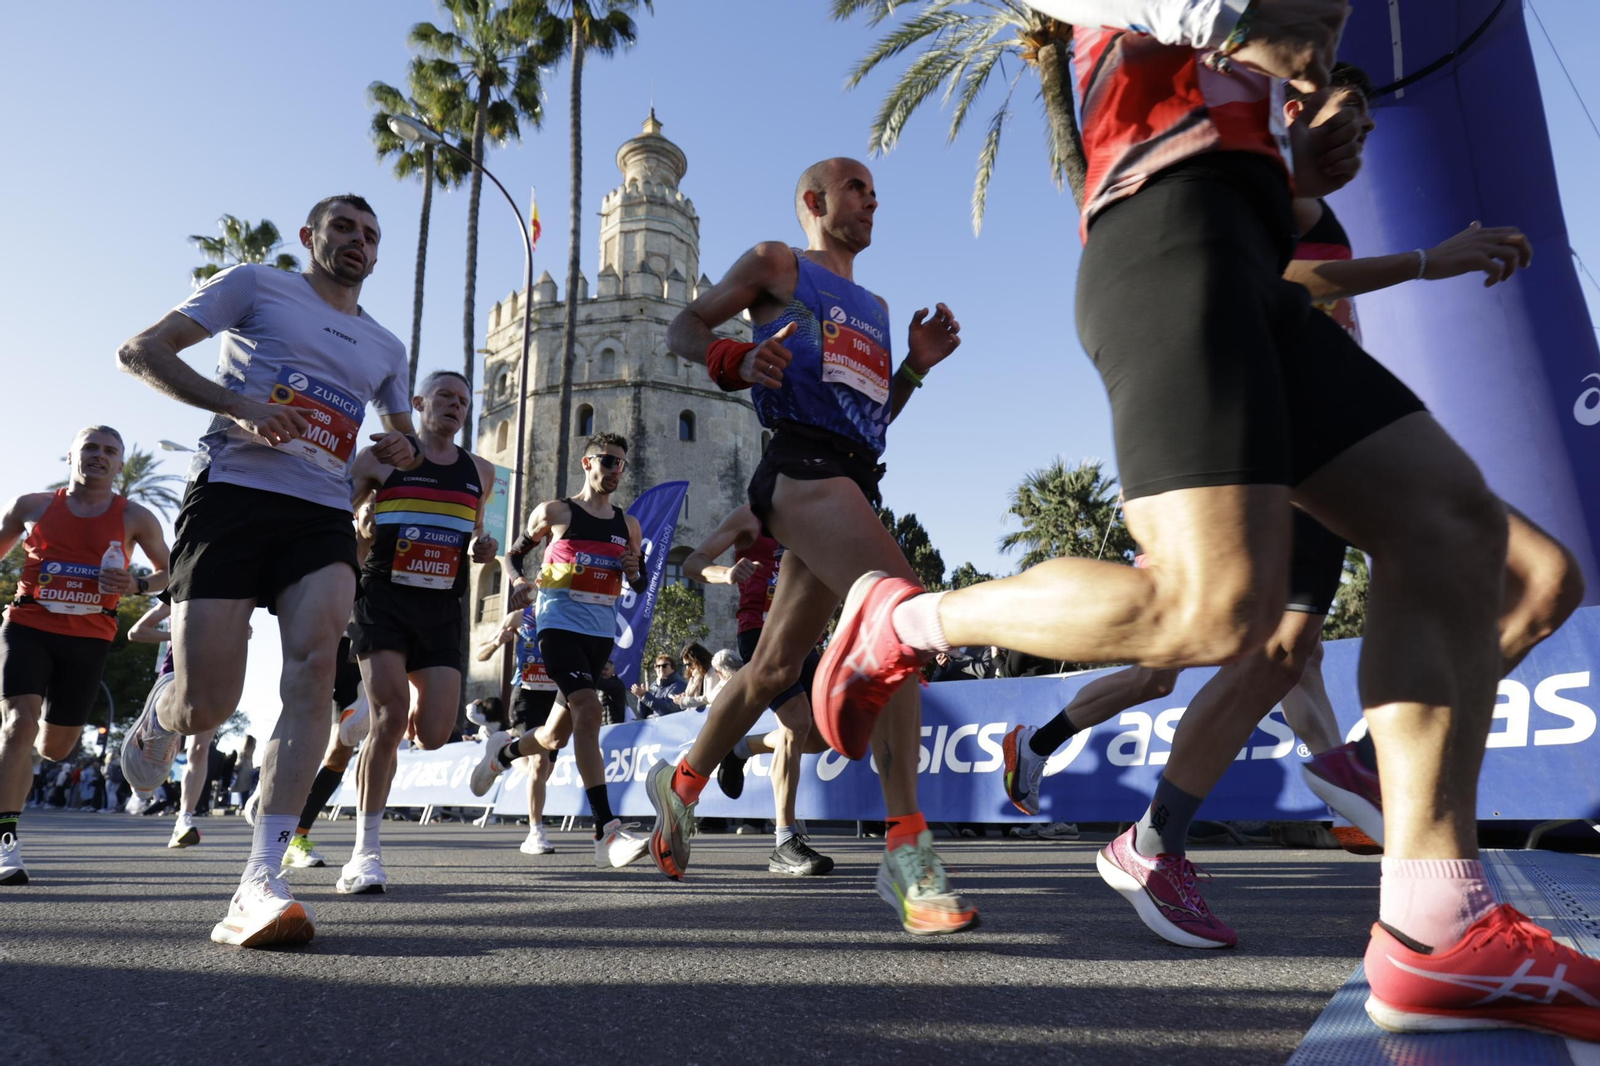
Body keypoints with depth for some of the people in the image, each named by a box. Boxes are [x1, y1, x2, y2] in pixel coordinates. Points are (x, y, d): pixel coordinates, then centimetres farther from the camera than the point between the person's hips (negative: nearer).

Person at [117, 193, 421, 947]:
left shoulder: (384, 348, 24)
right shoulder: (255, 285, 11)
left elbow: (403, 435, 33)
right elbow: (139, 352, 4)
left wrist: (405, 450, 7)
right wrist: (235, 404, -12)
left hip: (323, 516, 3)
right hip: (233, 495, -3)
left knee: (314, 663, -24)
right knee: (205, 705, -9)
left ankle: (259, 885, -25)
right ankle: (157, 725, 33)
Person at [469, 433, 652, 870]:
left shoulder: (628, 525, 13)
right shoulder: (555, 512, 1)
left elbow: (640, 585, 20)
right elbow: (513, 554, 9)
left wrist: (634, 572, -4)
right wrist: (518, 581, -12)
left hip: (602, 633, 6)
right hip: (560, 624, -5)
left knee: (558, 735, 12)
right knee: (588, 710, -26)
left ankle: (502, 752, 46)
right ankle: (607, 832, -27)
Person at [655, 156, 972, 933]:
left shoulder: (873, 307, 31)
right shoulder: (776, 264, 12)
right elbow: (683, 331, 8)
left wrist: (916, 365, 14)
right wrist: (737, 361, -13)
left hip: (852, 481, 8)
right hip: (802, 467, -8)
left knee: (775, 666, 11)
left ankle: (680, 784, 31)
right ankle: (908, 853, -28)